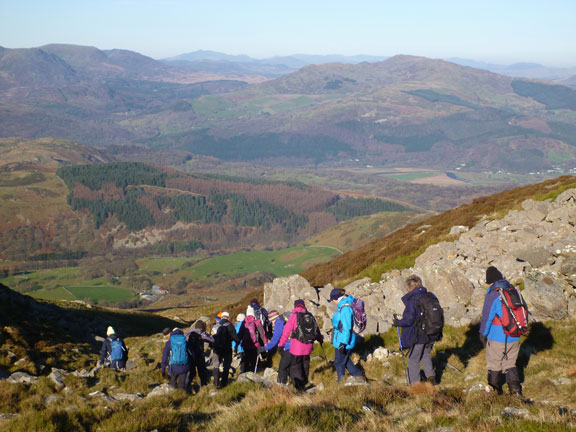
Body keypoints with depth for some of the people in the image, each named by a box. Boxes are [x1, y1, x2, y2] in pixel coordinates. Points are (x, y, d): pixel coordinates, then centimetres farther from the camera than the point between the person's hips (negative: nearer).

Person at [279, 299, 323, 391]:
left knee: (295, 365, 0)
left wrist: (281, 344, -1)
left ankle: (298, 385, -16)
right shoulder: (310, 316, 6)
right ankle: (304, 382, 34)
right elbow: (317, 329, 19)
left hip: (297, 346, -5)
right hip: (308, 346, 5)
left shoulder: (294, 316, -7)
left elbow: (286, 331, -8)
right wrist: (320, 339, 38)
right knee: (305, 364, 22)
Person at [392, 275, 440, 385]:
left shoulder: (411, 299, -18)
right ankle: (431, 375, 16)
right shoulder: (430, 296, 1)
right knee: (426, 355, 27)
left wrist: (398, 322, -1)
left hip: (418, 336, -6)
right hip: (432, 335, 6)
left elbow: (409, 320, -20)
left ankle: (415, 383, 13)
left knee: (413, 359, 9)